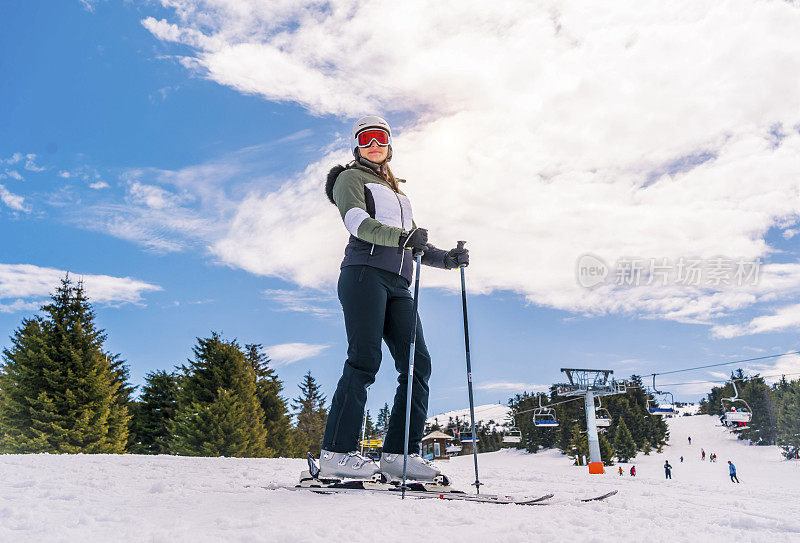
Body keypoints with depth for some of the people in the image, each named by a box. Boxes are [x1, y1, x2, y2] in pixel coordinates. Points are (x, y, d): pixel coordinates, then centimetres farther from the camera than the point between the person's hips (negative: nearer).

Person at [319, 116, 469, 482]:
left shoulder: (396, 193, 34)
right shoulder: (351, 178, 13)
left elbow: (412, 242, 33)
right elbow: (356, 221, -8)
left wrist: (446, 258, 14)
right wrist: (400, 237, -24)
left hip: (397, 284, 6)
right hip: (365, 272, -6)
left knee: (417, 363, -8)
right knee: (364, 359, -17)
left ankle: (399, 453, -8)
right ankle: (336, 452, -15)